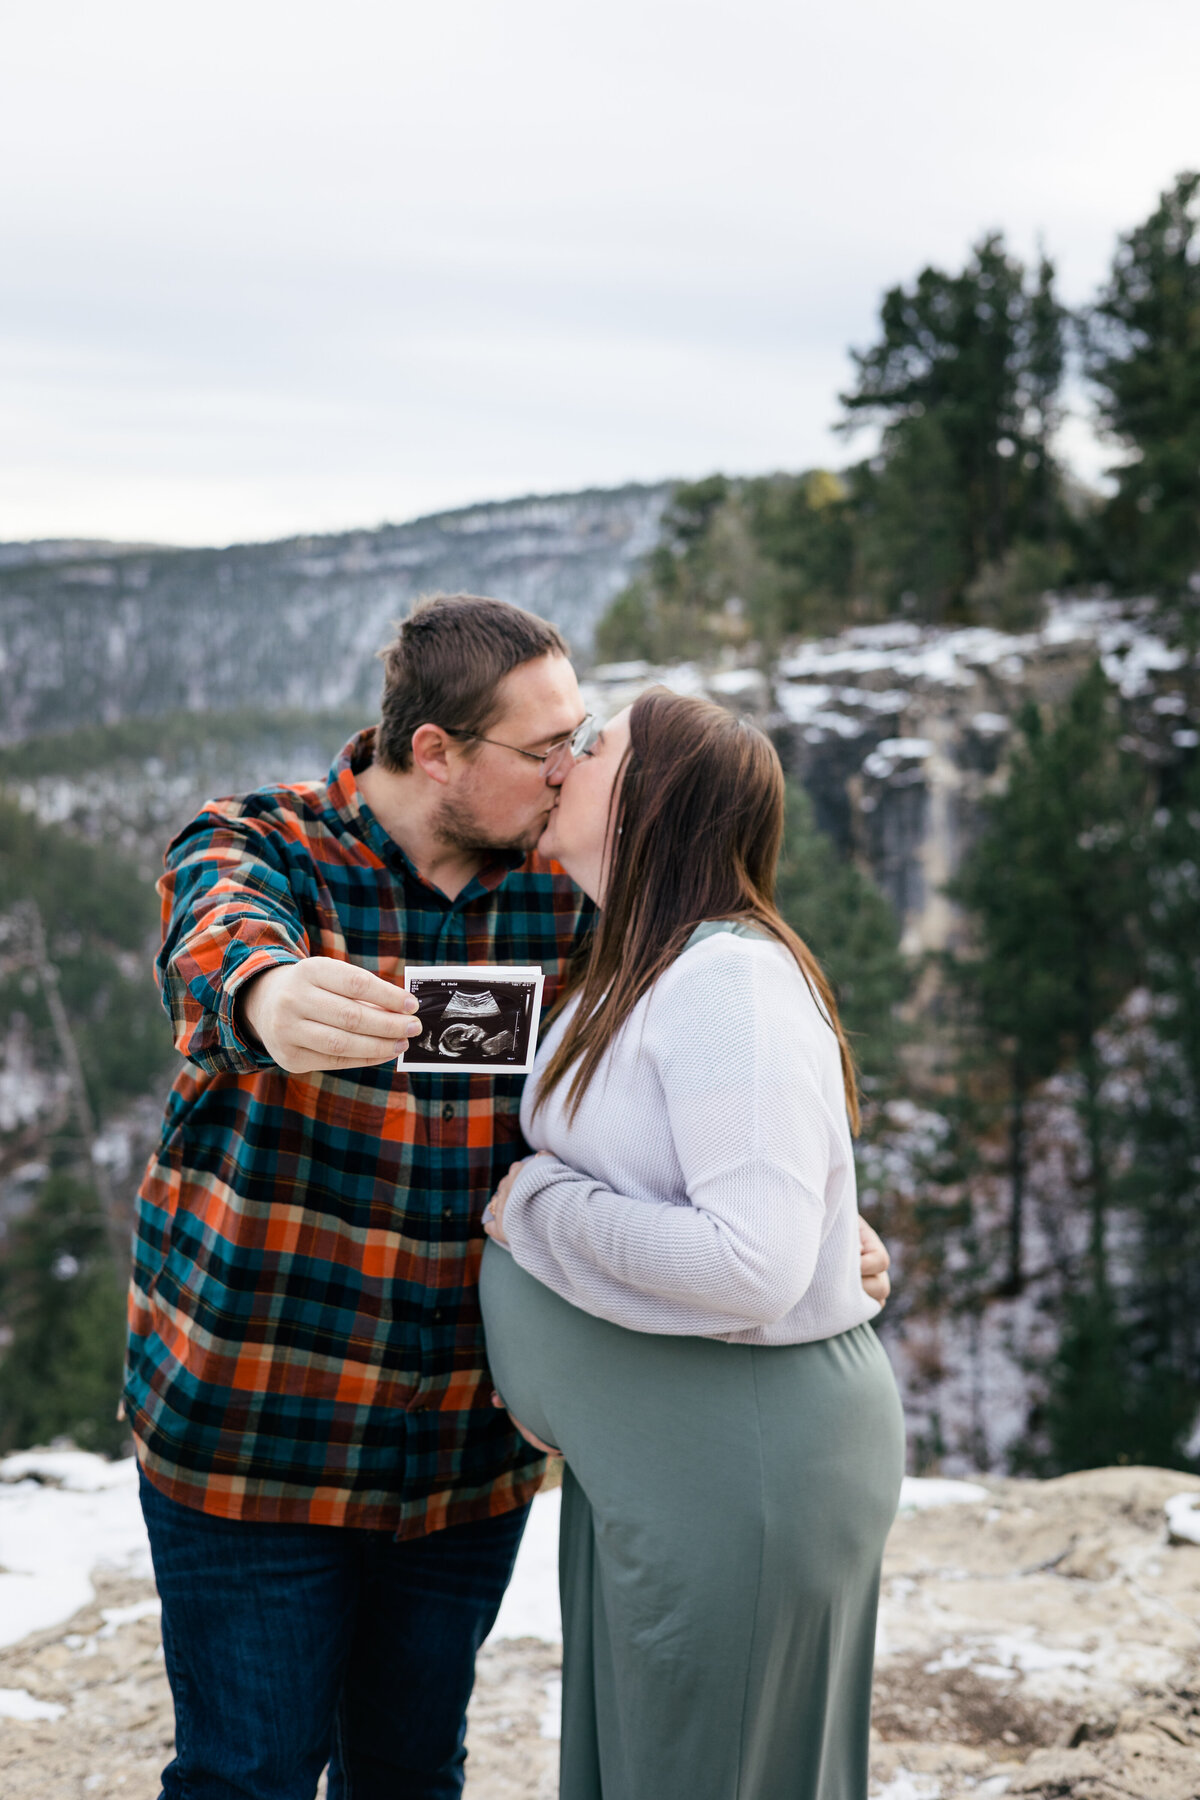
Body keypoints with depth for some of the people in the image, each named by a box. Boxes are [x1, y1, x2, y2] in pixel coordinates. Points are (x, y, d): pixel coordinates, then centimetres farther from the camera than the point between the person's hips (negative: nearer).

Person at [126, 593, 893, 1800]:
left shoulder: (563, 899, 1)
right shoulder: (256, 849, -10)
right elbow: (224, 936, -34)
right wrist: (270, 994, -58)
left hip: (470, 1452, 4)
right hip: (256, 1431, -4)